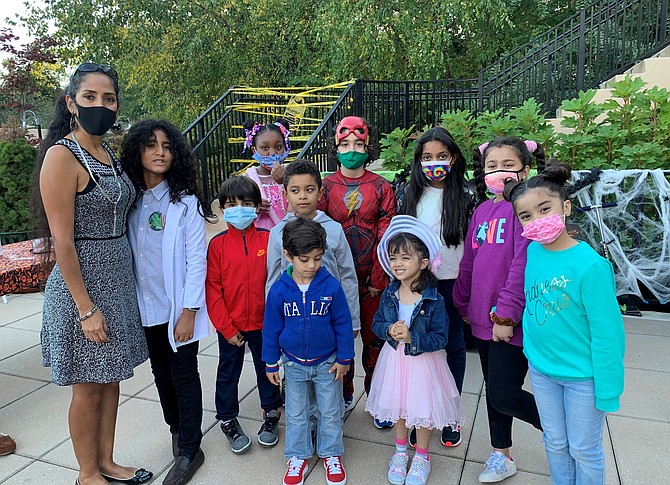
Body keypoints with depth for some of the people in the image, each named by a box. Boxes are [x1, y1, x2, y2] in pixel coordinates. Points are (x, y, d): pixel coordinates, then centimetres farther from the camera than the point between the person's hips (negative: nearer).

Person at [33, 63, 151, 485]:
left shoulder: (109, 153, 8)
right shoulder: (62, 155, -15)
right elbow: (62, 242, -18)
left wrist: (124, 281, 11)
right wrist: (86, 308, -18)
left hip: (119, 279, 8)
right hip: (82, 283, -7)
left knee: (111, 377, 18)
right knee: (88, 387, 9)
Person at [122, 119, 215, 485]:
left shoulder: (185, 202, -10)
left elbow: (196, 259, -12)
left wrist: (189, 311, -14)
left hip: (179, 308, -4)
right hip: (147, 308, 5)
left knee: (183, 376, 6)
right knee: (161, 374, 19)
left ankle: (189, 451, 22)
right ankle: (177, 428, 41)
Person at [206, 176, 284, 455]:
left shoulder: (267, 239, -7)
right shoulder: (218, 244, -8)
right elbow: (212, 288, -8)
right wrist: (227, 327, -10)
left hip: (263, 323, 0)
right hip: (230, 326, 0)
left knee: (267, 368, 18)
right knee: (228, 373, 16)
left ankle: (271, 414, 39)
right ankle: (228, 421, 36)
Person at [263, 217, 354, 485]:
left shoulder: (331, 286, -18)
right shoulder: (279, 290, -15)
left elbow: (343, 324, -7)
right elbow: (271, 329, -4)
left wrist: (344, 358, -3)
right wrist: (271, 363, 2)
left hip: (327, 362, -1)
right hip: (294, 363, 1)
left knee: (330, 411, 16)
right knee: (296, 413, 17)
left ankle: (331, 453, 37)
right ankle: (298, 455, 38)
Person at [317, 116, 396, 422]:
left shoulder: (381, 187, 0)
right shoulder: (326, 186, 1)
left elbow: (385, 236, -4)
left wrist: (377, 279, -9)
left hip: (372, 277, -1)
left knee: (374, 338, 8)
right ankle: (344, 395, 31)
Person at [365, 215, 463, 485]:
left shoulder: (433, 300, -19)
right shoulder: (389, 294, -7)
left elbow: (440, 338, -18)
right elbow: (376, 323, 2)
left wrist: (411, 337, -29)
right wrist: (390, 330, -20)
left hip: (422, 361, -4)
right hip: (394, 359, 4)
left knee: (422, 409, 13)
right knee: (397, 406, 19)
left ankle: (421, 457, 38)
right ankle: (400, 452, 43)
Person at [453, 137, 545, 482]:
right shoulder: (482, 211, 11)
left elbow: (524, 264, -18)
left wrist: (506, 313, -19)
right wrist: (464, 304, 16)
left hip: (510, 321, -7)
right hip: (483, 319, 7)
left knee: (503, 395, -3)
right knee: (493, 391, 18)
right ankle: (501, 457, 37)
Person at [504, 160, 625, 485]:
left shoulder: (590, 265, -24)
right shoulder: (531, 251, -7)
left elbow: (607, 333, -19)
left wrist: (608, 392, -15)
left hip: (583, 376, -5)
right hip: (541, 369, 5)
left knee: (584, 451, 16)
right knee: (555, 443, 22)